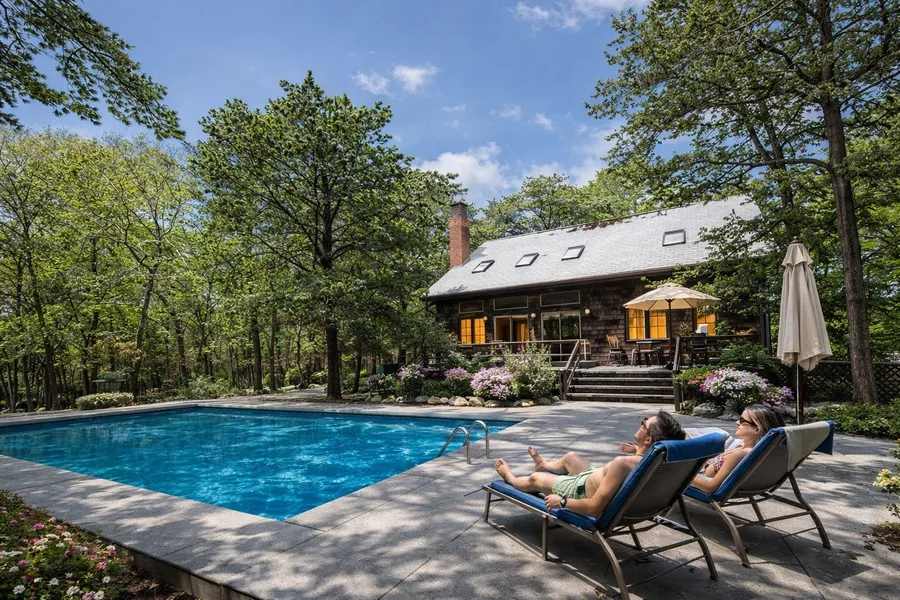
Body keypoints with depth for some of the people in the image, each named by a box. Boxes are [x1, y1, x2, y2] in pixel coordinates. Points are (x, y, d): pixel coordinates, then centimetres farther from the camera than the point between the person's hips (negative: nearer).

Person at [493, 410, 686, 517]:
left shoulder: (623, 464, -46)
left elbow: (594, 508, -40)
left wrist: (561, 502, -25)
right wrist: (637, 450, 13)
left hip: (581, 490, -7)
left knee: (535, 478, 19)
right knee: (571, 456, 32)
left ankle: (510, 478, 54)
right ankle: (544, 465, 66)